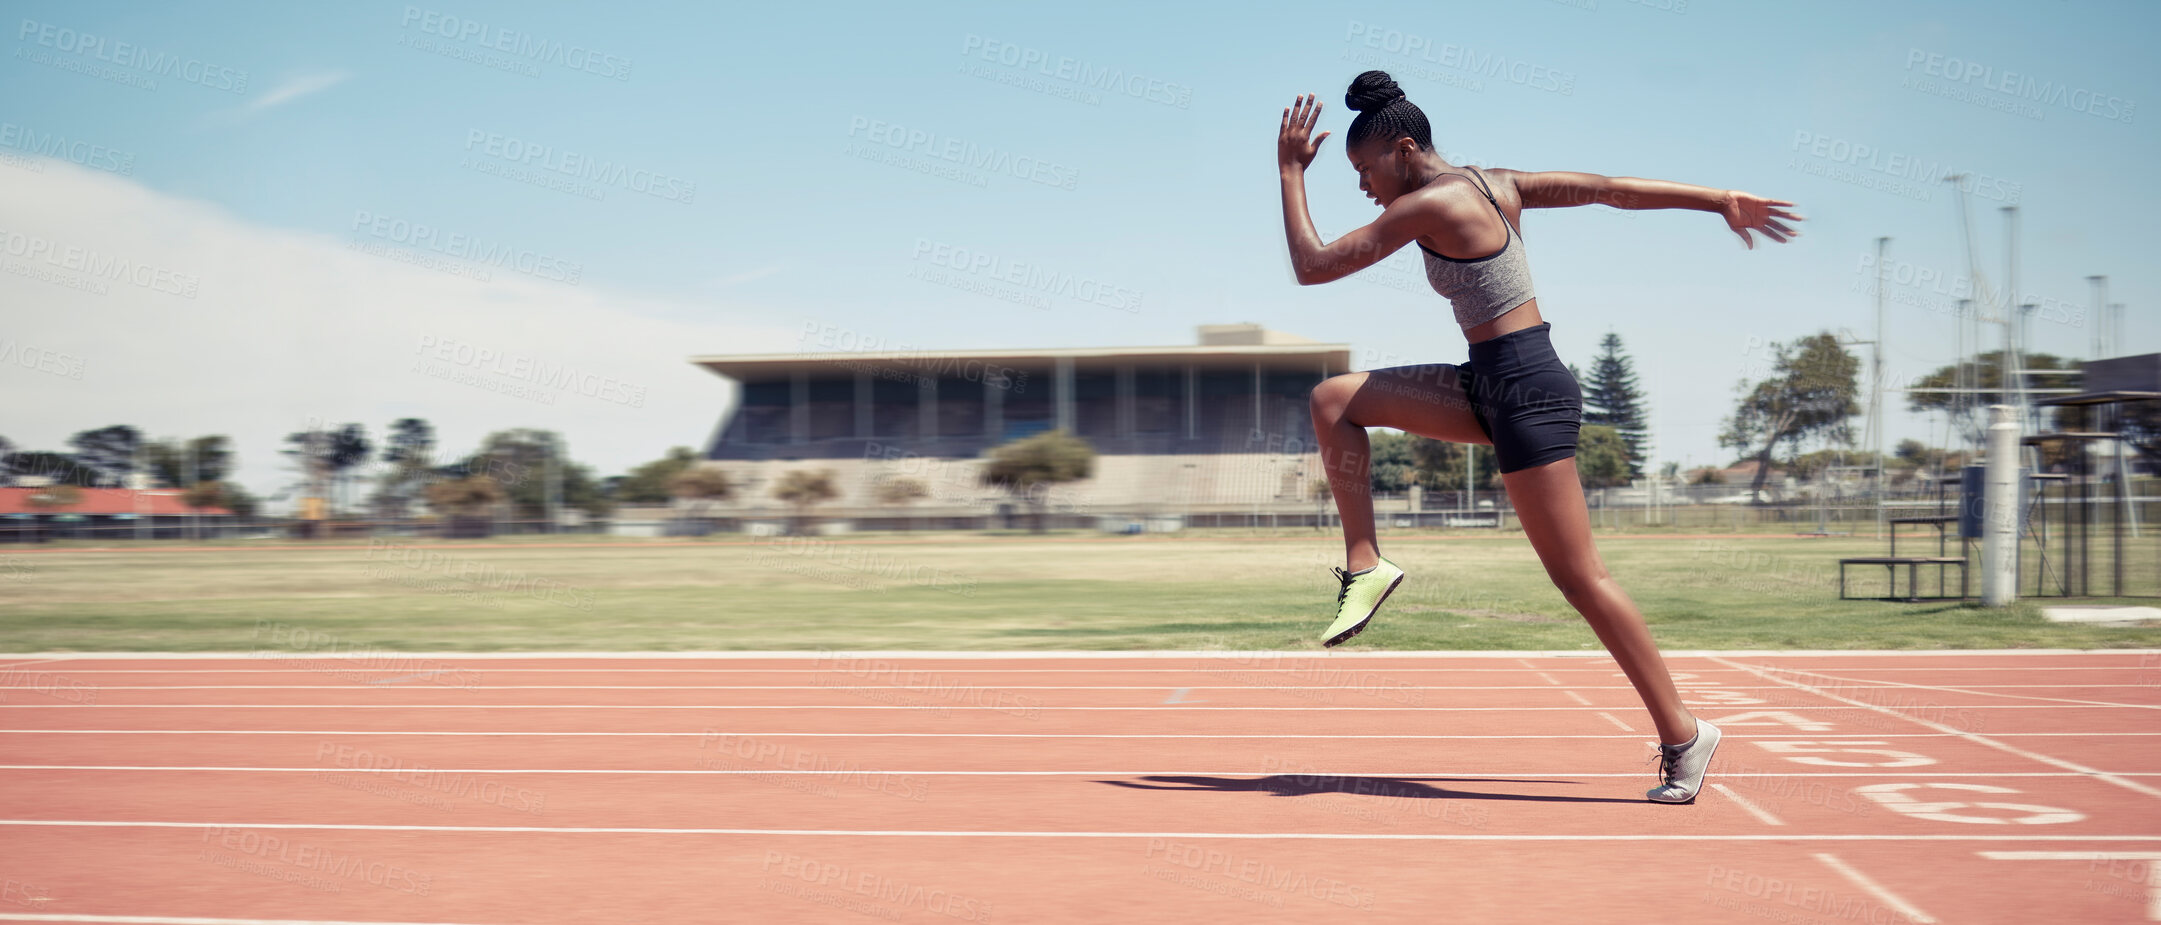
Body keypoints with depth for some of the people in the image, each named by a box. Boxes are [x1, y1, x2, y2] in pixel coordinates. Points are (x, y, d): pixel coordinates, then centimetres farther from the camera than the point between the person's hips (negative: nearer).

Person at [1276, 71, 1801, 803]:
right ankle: (1365, 566, 7)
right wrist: (1722, 201, 11)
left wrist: (1290, 172, -1)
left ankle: (1682, 734, 4)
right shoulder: (1495, 185, 11)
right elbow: (1611, 187, 10)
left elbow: (1311, 267, -11)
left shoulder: (1430, 204, -14)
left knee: (1579, 579, -4)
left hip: (1525, 392, -10)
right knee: (1334, 400, 7)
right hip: (1493, 385, 10)